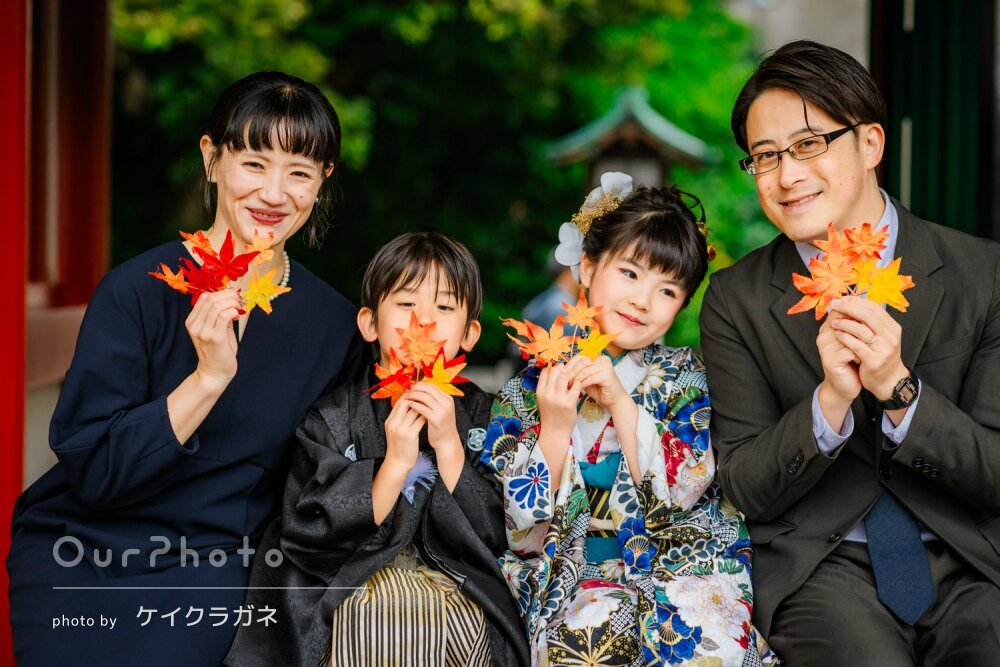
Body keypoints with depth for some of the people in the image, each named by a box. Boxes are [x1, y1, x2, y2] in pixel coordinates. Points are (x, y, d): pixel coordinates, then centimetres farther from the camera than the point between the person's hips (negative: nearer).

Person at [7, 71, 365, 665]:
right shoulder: (138, 290, -10)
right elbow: (90, 472, -16)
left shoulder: (334, 322, 2)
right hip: (86, 552, -1)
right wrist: (209, 377, -24)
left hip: (211, 569, 2)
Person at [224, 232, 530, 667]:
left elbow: (493, 538, -4)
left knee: (463, 622, -29)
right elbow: (313, 541, -10)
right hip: (356, 589, -2)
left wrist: (449, 447, -14)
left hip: (457, 592, 2)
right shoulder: (334, 419, -2)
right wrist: (395, 464, -18)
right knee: (371, 618, -32)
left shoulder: (481, 416, 3)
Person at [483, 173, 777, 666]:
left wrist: (621, 402, -14)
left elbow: (685, 489, -6)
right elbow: (521, 527, 1)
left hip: (685, 566, 0)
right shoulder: (529, 387, 7)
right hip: (571, 573, 0)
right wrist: (555, 427, -12)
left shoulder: (684, 377, 9)